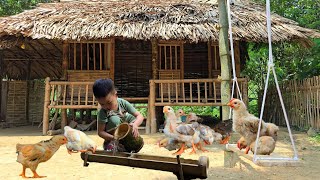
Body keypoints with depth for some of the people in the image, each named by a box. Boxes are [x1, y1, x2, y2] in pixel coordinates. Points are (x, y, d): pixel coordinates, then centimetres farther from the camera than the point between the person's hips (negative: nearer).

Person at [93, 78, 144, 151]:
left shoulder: (122, 103, -17)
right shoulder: (102, 113, -20)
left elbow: (140, 116, -19)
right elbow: (100, 132, -18)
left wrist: (135, 124, -41)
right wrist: (114, 138, -35)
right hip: (112, 139, -3)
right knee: (114, 119, -29)